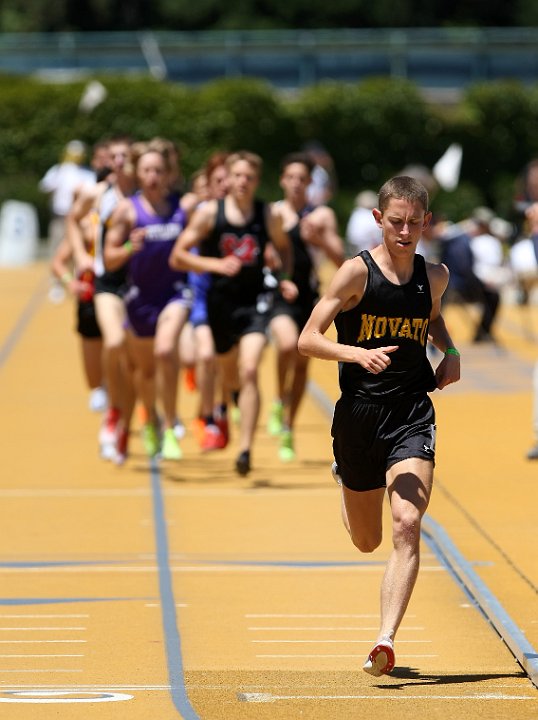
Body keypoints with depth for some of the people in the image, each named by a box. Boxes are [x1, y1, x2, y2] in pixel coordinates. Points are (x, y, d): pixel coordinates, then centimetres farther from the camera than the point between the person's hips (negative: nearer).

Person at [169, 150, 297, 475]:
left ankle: (245, 450, -20)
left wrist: (284, 279, 0)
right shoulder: (209, 213, -6)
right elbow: (178, 256, -6)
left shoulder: (269, 216, -3)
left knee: (250, 372, -20)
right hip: (220, 301, 1)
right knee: (229, 370, 20)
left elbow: (284, 247, 18)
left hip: (255, 302, -1)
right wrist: (216, 264, -20)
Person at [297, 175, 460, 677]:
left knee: (407, 527, -20)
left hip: (413, 414, 1)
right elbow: (307, 340, -9)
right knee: (367, 541, 17)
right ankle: (345, 478, 54)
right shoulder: (357, 272, -7)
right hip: (359, 413, -1)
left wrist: (450, 352, 11)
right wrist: (358, 354, -26)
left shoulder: (435, 276, 5)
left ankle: (386, 641, -24)